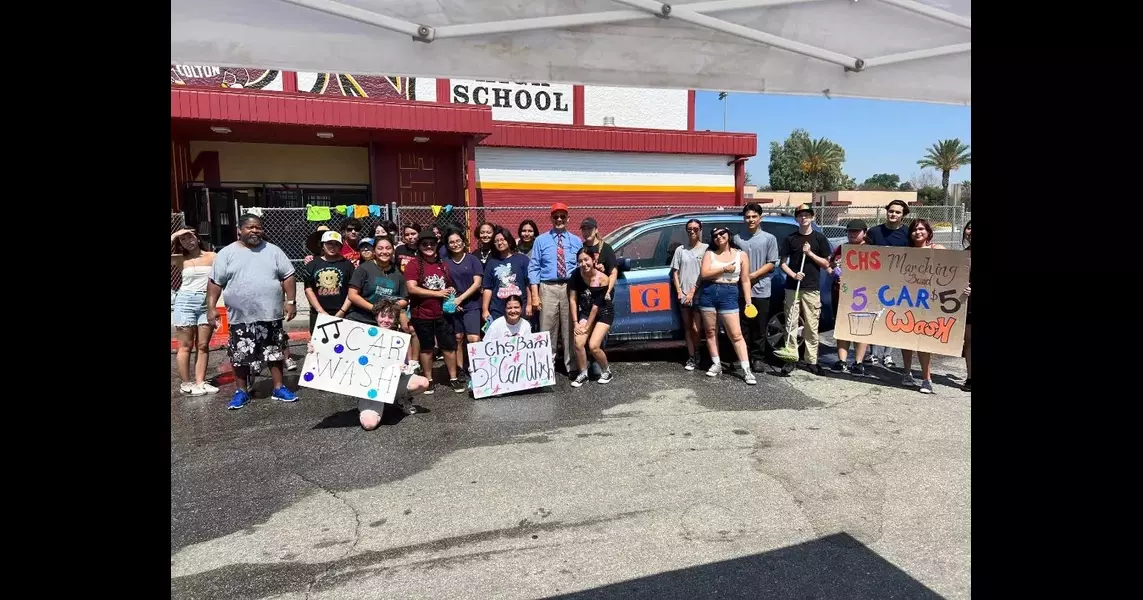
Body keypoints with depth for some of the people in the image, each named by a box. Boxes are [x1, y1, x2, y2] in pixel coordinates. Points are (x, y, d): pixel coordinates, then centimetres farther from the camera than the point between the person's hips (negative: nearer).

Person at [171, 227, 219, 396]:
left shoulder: (212, 256, 5)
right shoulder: (181, 259, 4)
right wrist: (174, 236, -5)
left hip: (207, 303, 1)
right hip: (185, 302, -1)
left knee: (203, 345, 5)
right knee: (186, 346, 4)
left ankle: (200, 382, 12)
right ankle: (185, 384, 12)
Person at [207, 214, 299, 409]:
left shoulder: (273, 251, 4)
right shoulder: (227, 254, 1)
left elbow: (288, 276, 4)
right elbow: (215, 282, 2)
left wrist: (290, 301, -4)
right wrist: (211, 308, -4)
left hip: (270, 315, 1)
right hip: (240, 317, -1)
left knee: (275, 352, 9)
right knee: (240, 356, 6)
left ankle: (279, 388, 20)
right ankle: (241, 391, 21)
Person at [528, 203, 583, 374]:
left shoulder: (576, 241, 11)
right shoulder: (541, 241, 6)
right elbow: (533, 268, 3)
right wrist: (534, 295, -5)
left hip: (570, 288, 1)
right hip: (548, 288, -1)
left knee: (570, 330, 5)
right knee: (548, 330, 0)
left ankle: (571, 366, 15)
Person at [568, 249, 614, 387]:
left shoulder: (602, 279, -22)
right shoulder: (576, 275, -12)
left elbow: (596, 305, -19)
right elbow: (572, 299, -8)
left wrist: (587, 326, -15)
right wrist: (576, 322, -11)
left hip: (604, 313, -4)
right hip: (586, 312, 4)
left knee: (593, 346, -16)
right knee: (578, 343, -14)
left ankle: (606, 371, 10)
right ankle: (583, 374, 6)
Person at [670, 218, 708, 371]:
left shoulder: (705, 249, -1)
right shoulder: (680, 249, 8)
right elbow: (675, 272, 9)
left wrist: (692, 292, -9)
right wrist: (679, 292, -1)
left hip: (699, 294, -3)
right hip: (684, 295, 3)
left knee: (695, 328, -7)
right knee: (687, 327, 7)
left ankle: (695, 354, 16)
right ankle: (691, 357, 14)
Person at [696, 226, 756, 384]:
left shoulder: (741, 255, 4)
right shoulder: (709, 253, 6)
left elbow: (745, 281, 3)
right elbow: (703, 274, -7)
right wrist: (724, 268, -12)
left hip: (729, 295, -2)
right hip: (708, 294, 2)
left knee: (736, 334, -6)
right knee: (711, 332, 8)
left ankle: (746, 370, -4)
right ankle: (716, 364, 20)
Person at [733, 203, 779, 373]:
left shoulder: (769, 239, 3)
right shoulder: (737, 238, 7)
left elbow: (771, 264, -1)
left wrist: (752, 275, -10)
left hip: (761, 290, -1)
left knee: (759, 328, 4)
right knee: (743, 326, 5)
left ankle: (758, 358, 14)